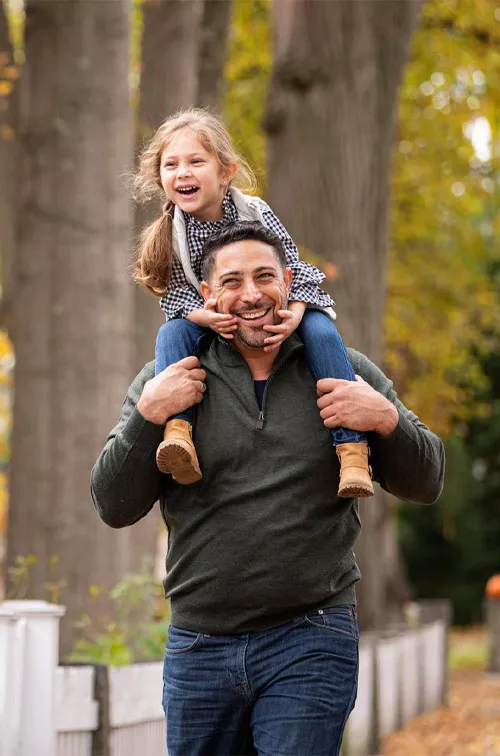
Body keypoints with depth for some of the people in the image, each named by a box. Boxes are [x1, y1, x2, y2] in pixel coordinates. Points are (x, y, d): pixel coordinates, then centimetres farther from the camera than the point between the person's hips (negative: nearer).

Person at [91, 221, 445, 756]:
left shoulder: (345, 372, 6)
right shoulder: (167, 380, 6)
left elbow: (425, 484, 8)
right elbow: (114, 507, 2)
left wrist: (386, 420, -11)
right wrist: (148, 415, -12)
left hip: (309, 647, -2)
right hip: (197, 646, 2)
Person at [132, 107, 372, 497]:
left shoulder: (255, 212, -12)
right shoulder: (170, 234, -9)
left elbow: (292, 265, -12)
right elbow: (177, 293, -8)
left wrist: (295, 313, -32)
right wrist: (202, 316, -32)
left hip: (276, 315, -1)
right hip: (211, 324, 1)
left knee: (321, 331, -30)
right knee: (171, 334, -27)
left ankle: (351, 446, -35)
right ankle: (177, 430, -41)